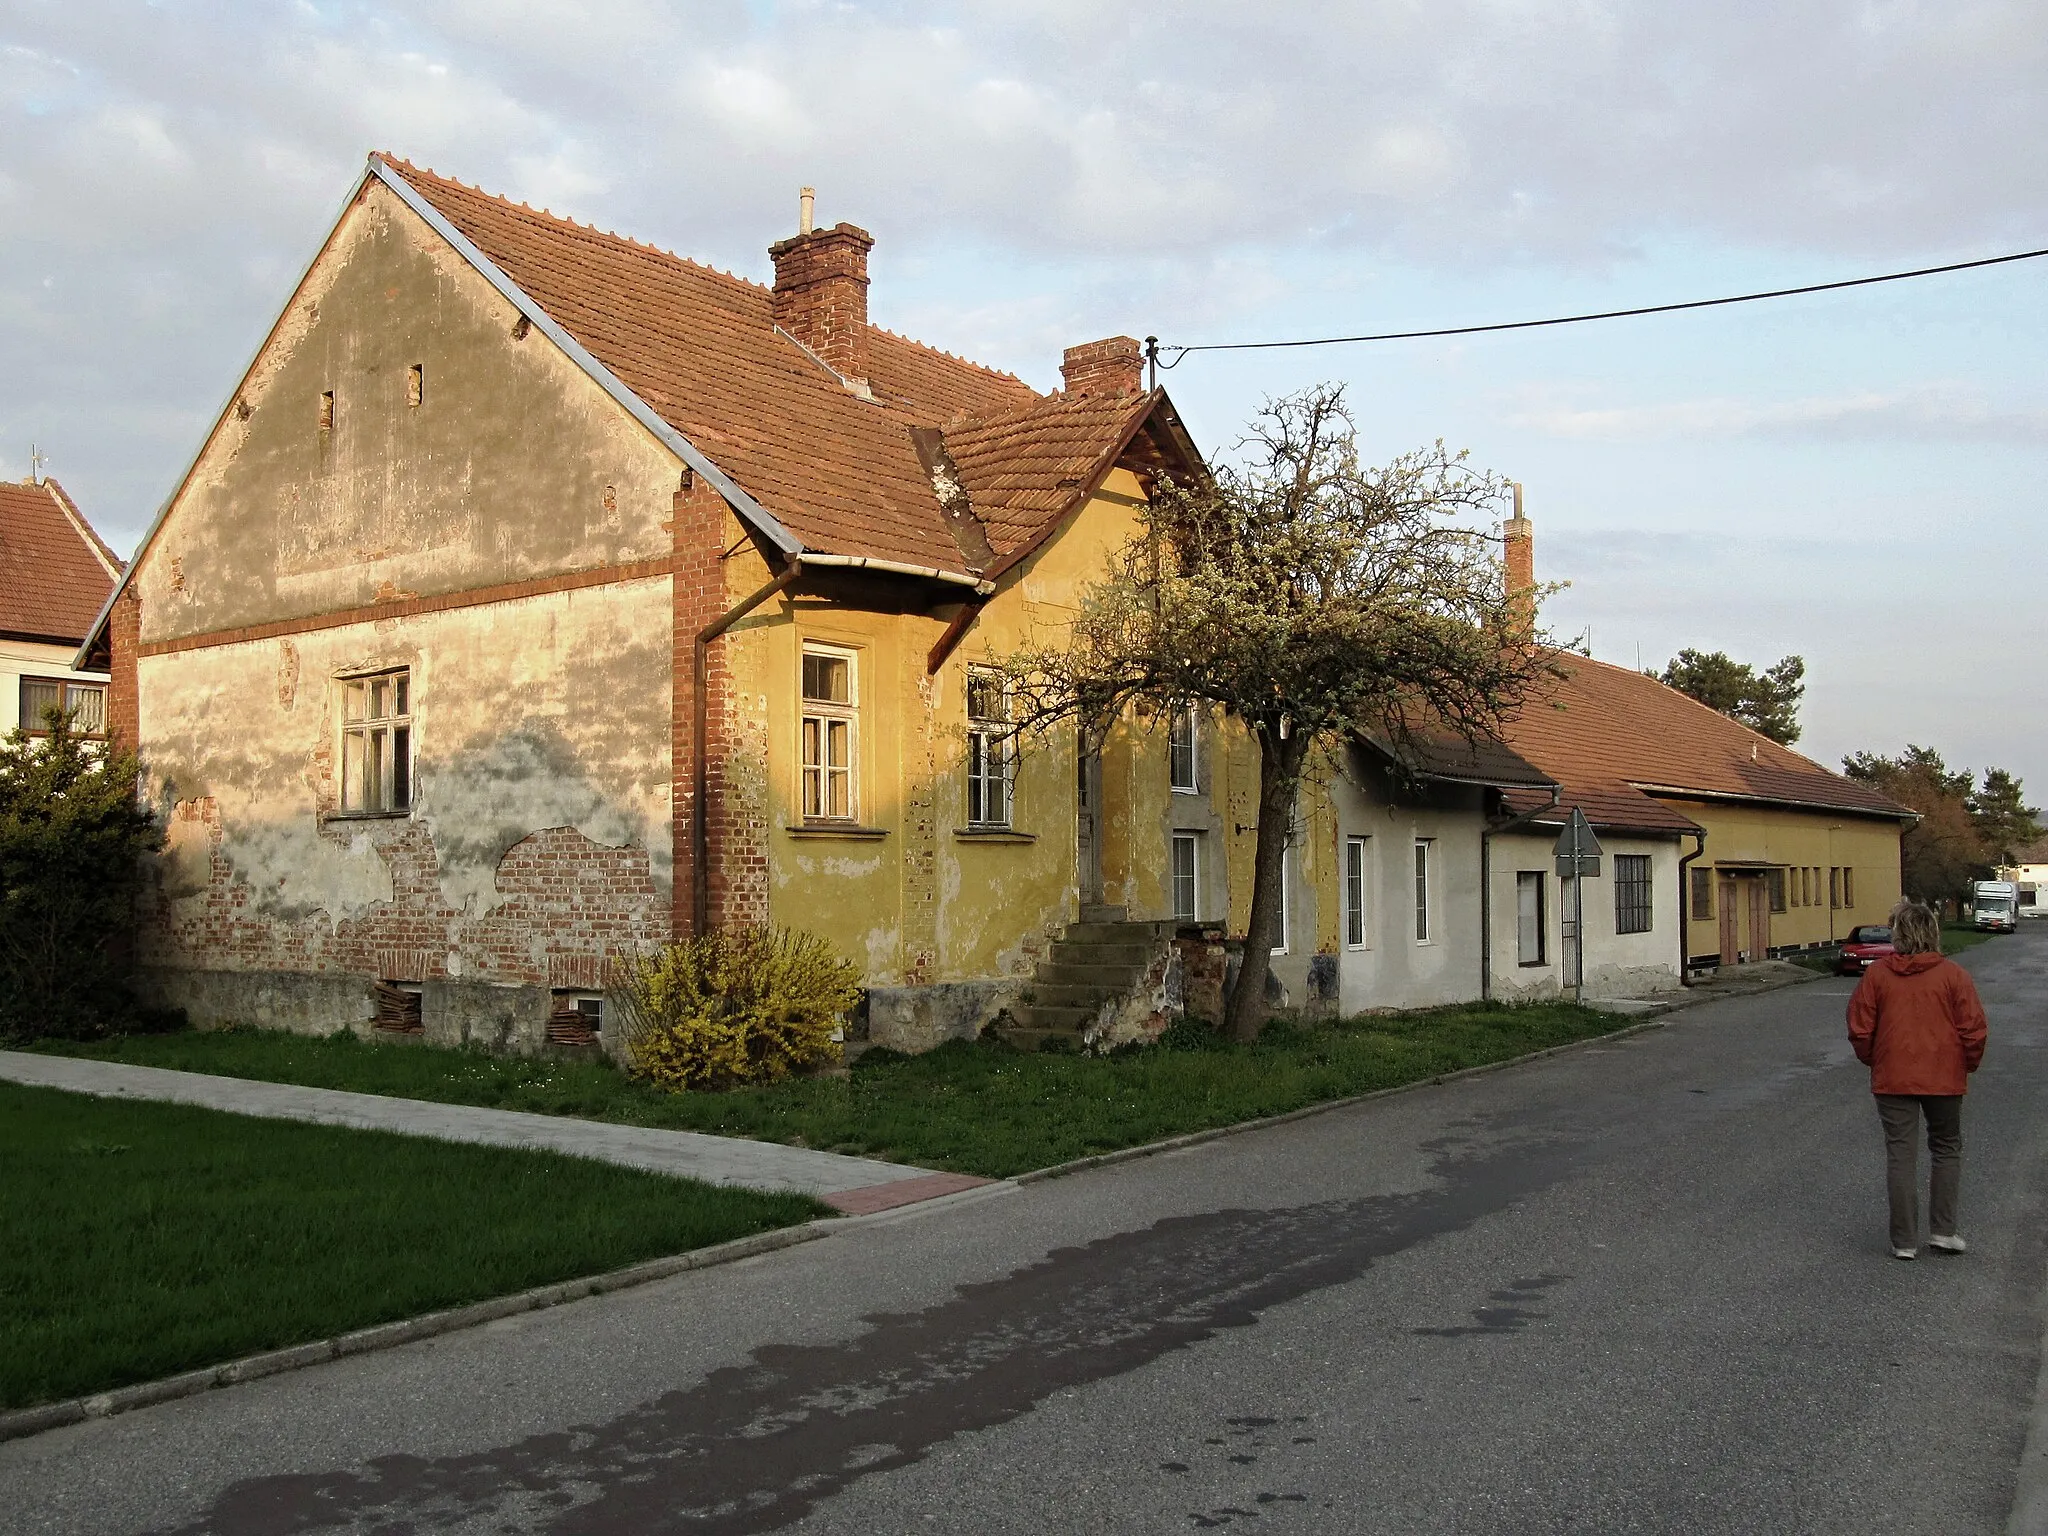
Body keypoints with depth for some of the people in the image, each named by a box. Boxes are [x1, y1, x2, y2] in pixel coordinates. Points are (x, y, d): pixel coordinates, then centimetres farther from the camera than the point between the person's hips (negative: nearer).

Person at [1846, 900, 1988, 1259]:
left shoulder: (1877, 974, -5)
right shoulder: (1953, 975, -6)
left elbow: (1860, 1030, -3)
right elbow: (1974, 1030, -6)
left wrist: (1872, 1061, 14)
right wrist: (1968, 1065, 11)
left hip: (1893, 1079, 0)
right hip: (1945, 1078, 0)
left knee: (1900, 1155, 5)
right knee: (1947, 1151, 18)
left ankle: (1905, 1241, 8)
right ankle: (1943, 1231, 17)